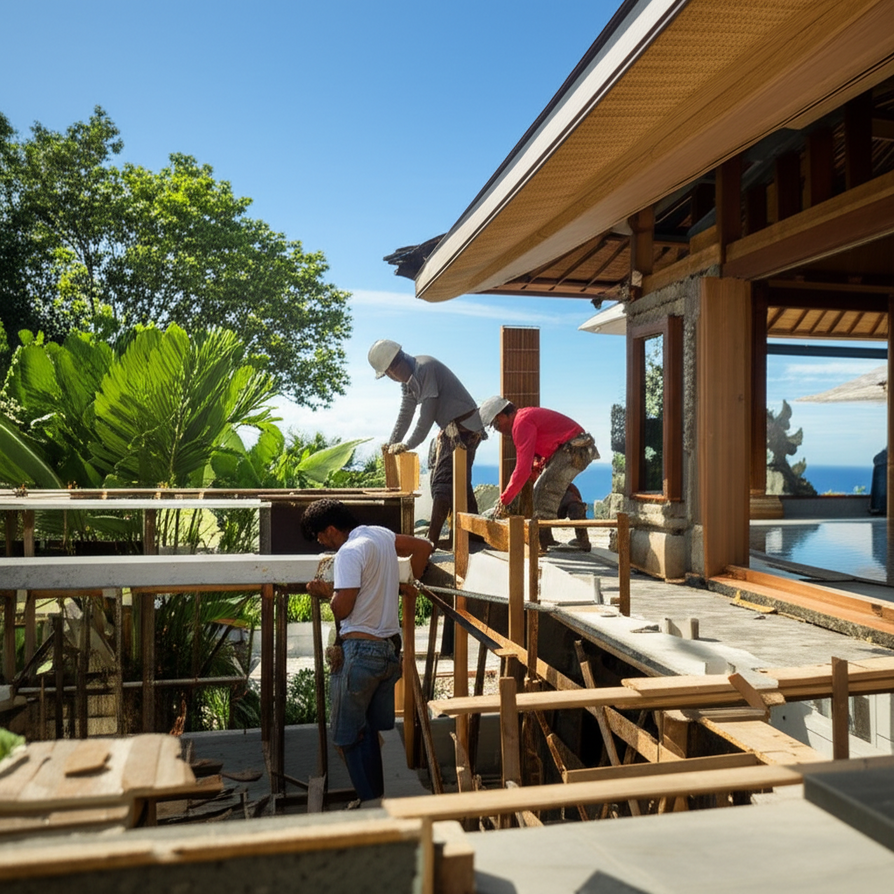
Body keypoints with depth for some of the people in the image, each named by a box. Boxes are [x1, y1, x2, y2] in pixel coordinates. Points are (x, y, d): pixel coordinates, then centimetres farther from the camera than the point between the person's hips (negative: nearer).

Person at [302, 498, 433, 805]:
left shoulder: (349, 552, -17)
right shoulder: (380, 534, 8)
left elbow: (342, 609, -18)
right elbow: (423, 546, 19)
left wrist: (328, 593, 2)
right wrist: (409, 583, 22)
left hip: (360, 650, -8)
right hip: (391, 648, 8)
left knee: (349, 736, 4)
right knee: (379, 731, 16)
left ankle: (372, 803, 8)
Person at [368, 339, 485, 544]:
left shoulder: (425, 369, -21)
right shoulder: (409, 378, 10)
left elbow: (427, 415, -23)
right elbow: (405, 413, 16)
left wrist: (408, 445, -18)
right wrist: (392, 443, 14)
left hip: (462, 428, -10)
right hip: (451, 428, 10)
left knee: (443, 481, -13)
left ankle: (431, 541, -13)